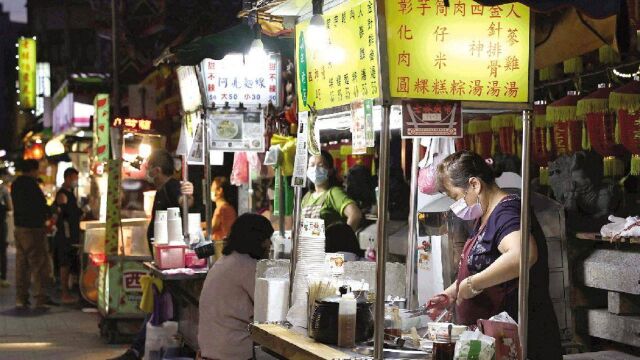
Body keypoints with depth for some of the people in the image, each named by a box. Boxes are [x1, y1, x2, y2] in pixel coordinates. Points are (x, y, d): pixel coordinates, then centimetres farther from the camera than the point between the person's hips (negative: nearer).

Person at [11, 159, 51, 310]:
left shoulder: (16, 184, 12)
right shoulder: (30, 184, -15)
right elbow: (41, 206, -16)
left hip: (19, 228, 8)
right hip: (33, 229, -8)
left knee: (21, 264, 9)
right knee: (39, 264, -4)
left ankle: (20, 298, 10)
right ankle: (41, 299, -5)